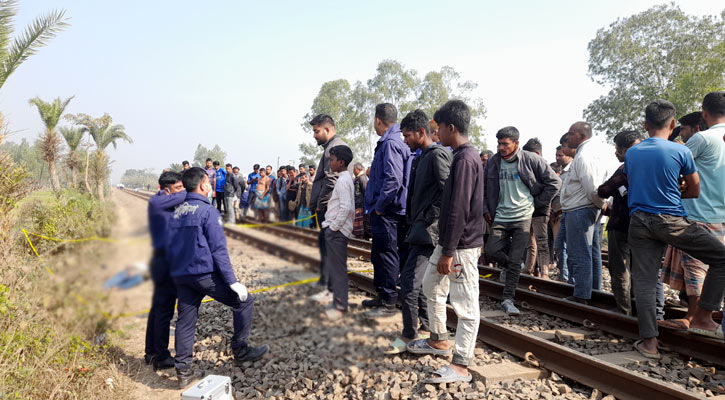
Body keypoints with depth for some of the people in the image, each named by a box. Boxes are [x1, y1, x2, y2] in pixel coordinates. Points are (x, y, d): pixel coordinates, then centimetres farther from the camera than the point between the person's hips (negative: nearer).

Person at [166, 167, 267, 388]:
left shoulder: (176, 213, 12)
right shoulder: (208, 211, -10)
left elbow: (169, 247, 16)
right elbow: (219, 250, -15)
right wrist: (233, 281, -15)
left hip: (180, 276, 7)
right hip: (205, 273, -7)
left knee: (185, 322, 14)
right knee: (244, 301, 7)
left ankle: (183, 371, 19)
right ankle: (240, 351, 14)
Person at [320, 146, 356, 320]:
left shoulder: (342, 181, -15)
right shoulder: (345, 178, 15)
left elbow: (346, 207, -25)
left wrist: (334, 226, -16)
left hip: (336, 231, -10)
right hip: (336, 230, 10)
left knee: (337, 269, -3)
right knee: (334, 268, 15)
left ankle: (340, 307, 5)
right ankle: (338, 302, 25)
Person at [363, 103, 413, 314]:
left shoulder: (391, 144, -17)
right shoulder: (388, 143, 16)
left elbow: (393, 180, -26)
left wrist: (379, 206, -18)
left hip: (387, 212, -11)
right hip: (383, 211, 11)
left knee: (386, 254, -2)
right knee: (378, 254, 18)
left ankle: (389, 301, 8)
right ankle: (382, 295, 31)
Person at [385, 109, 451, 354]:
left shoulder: (438, 155, -12)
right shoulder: (422, 157, 17)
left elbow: (448, 192, -22)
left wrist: (429, 219, -18)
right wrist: (413, 220, 13)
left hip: (428, 230, -10)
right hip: (419, 227, 10)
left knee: (409, 280, -9)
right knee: (417, 280, 15)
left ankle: (409, 335, 4)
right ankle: (425, 327, 27)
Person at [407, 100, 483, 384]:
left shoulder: (464, 159, -18)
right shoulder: (464, 156, 13)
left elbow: (459, 210, -23)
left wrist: (449, 252, -21)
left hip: (462, 245, -10)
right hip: (449, 241, 10)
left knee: (465, 304, -1)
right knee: (431, 286, 21)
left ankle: (460, 366, 9)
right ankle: (439, 341, 36)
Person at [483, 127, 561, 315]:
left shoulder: (531, 160, -6)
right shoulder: (493, 162, 5)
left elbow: (554, 182, 0)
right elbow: (484, 186, 18)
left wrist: (537, 203, -2)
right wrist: (486, 209, 9)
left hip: (523, 217, -3)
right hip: (500, 217, 3)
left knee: (515, 260, -4)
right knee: (491, 252, -6)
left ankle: (508, 299, 5)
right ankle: (509, 266, 28)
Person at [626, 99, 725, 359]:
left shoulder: (631, 153, 8)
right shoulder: (681, 151, -4)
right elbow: (694, 191, 7)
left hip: (639, 222, 4)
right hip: (672, 221, -4)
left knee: (644, 280, 4)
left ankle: (649, 342, 4)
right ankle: (702, 317, 11)